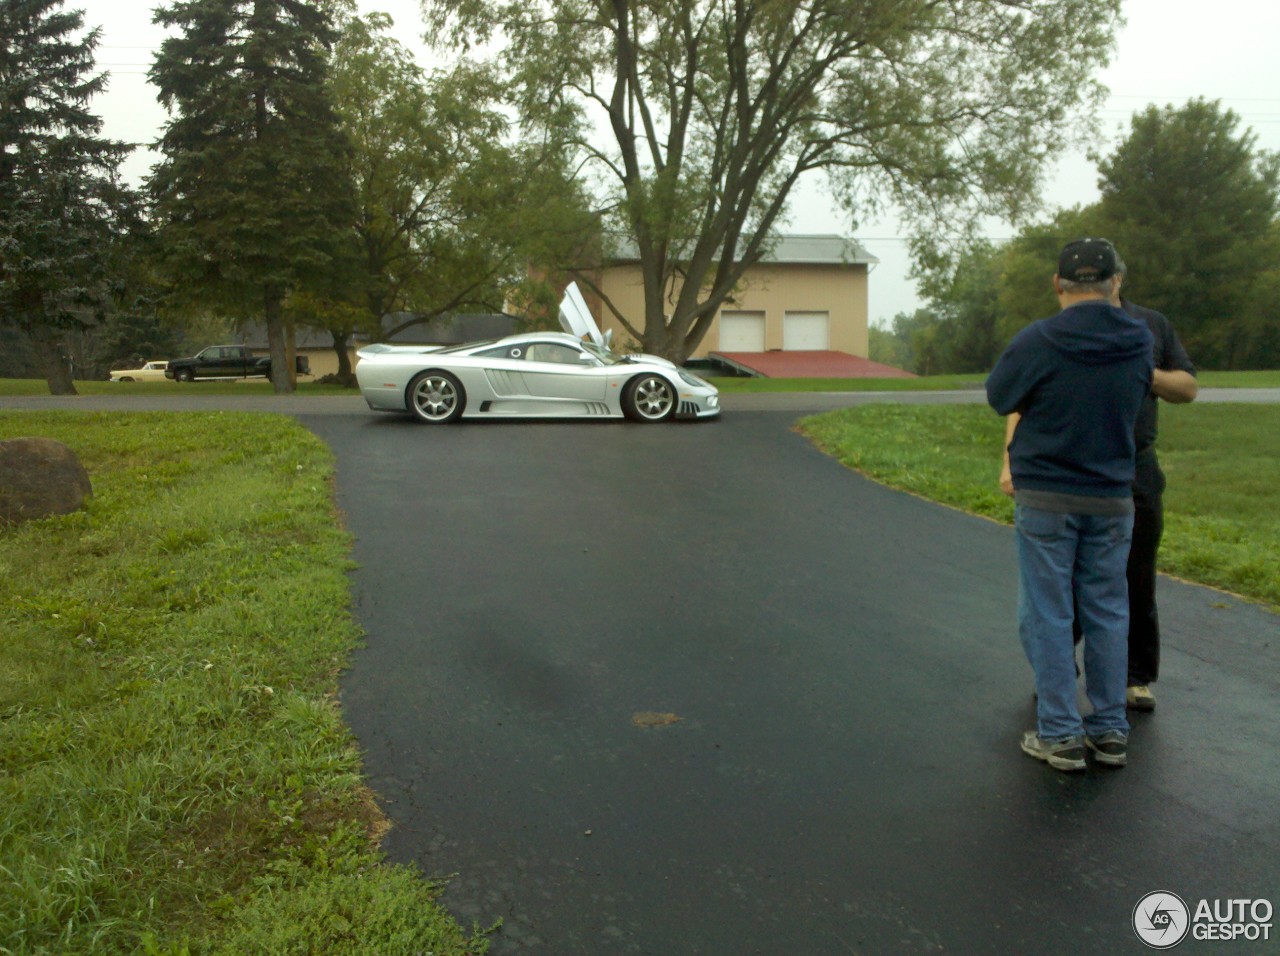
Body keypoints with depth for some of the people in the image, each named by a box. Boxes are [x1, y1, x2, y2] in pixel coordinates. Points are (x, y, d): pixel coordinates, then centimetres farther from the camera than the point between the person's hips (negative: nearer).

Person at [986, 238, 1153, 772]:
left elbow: (999, 397, 0)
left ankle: (1060, 735, 9)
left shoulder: (1036, 342, -14)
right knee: (1108, 614, 13)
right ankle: (1111, 732, 21)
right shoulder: (1138, 343, -2)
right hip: (1113, 500, 4)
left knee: (1048, 616, 5)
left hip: (1046, 499, -4)